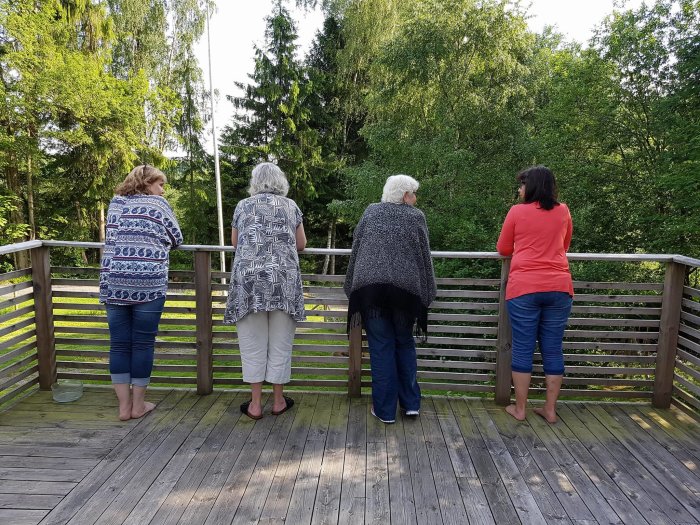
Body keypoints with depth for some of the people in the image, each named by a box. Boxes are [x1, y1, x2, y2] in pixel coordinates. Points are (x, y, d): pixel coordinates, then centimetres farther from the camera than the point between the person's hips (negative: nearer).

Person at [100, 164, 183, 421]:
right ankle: (138, 404, 14)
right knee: (143, 343, 5)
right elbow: (177, 239, 9)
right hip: (148, 284, -4)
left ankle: (124, 405, 14)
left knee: (119, 344, 8)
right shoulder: (157, 203, 4)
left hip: (113, 282, 4)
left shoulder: (115, 204, 15)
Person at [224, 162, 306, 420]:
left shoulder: (243, 206, 10)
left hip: (249, 280, 0)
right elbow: (301, 244, 14)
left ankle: (255, 404, 14)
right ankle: (278, 400, 19)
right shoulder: (291, 206, 10)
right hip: (284, 281, 0)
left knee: (253, 344, 7)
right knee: (280, 344, 9)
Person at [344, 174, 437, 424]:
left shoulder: (371, 212, 9)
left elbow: (355, 251, 10)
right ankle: (411, 403, 21)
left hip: (370, 288, 0)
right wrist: (426, 293, 15)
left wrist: (354, 288, 17)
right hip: (405, 289, 0)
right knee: (404, 344, 17)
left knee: (381, 347, 6)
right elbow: (424, 257, 6)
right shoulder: (416, 216, 5)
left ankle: (385, 410, 12)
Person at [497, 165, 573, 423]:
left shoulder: (517, 211, 0)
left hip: (523, 288, -3)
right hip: (559, 288, 3)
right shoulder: (563, 211, 9)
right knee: (553, 349, 9)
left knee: (522, 349, 5)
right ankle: (550, 409, 18)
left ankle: (519, 408, 13)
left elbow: (503, 249, 9)